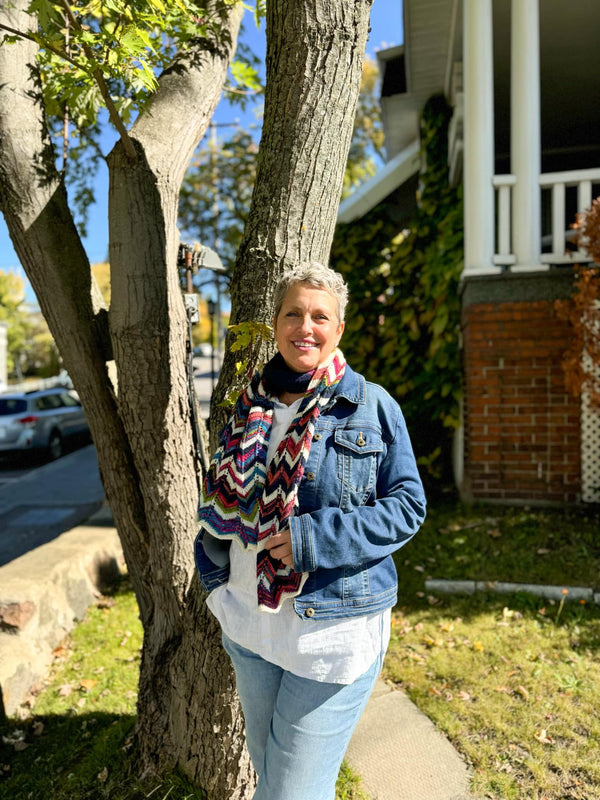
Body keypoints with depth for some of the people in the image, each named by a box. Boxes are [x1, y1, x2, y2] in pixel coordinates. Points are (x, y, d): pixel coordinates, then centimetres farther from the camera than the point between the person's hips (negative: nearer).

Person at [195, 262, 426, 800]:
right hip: (249, 623, 5)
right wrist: (213, 564, 0)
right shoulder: (250, 407, 5)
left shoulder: (372, 406, -8)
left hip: (334, 629, -4)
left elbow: (408, 505, -10)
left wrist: (315, 539, -20)